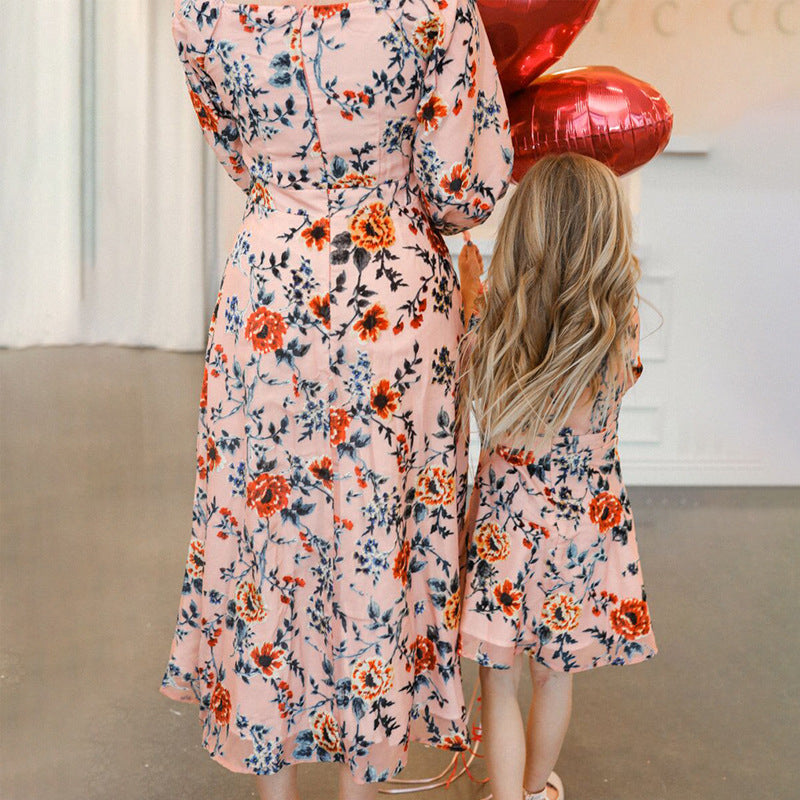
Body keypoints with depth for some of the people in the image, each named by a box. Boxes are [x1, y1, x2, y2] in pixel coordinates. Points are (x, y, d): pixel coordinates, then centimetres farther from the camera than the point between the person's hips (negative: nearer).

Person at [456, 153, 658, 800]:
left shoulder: (494, 322, -18)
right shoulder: (622, 328, -13)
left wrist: (470, 293, 7)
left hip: (508, 526, -3)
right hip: (589, 524, 3)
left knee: (500, 681, 13)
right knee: (556, 674, 23)